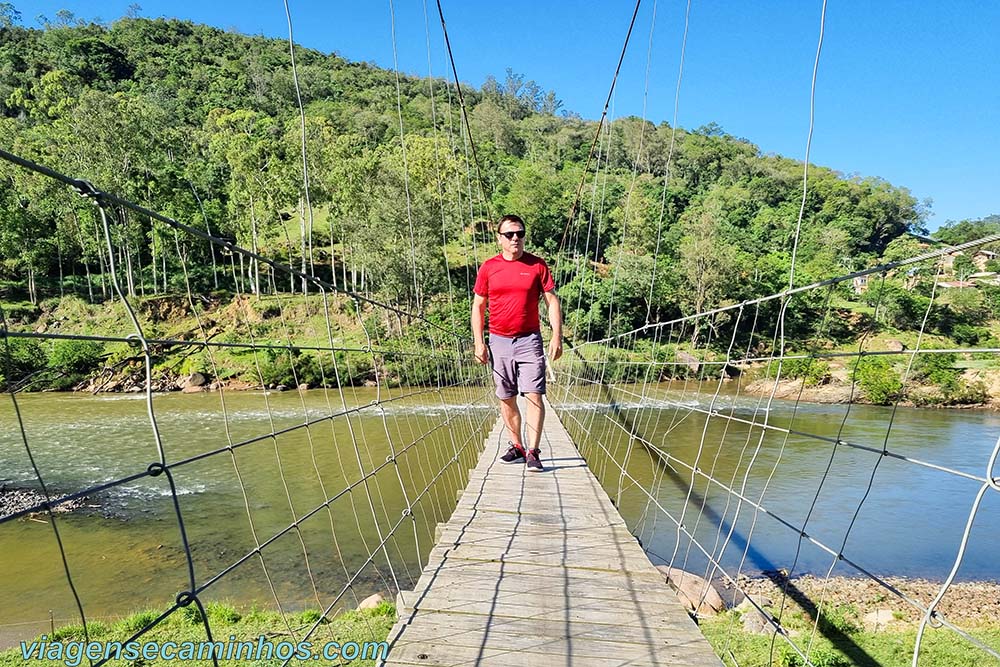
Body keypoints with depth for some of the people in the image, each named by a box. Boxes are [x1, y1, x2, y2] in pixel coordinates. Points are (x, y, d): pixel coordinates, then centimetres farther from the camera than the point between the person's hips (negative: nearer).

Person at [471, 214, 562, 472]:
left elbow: (552, 301, 3)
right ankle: (516, 446, 22)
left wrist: (557, 337, -6)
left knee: (534, 395, -9)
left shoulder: (537, 265, 1)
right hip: (499, 341, 2)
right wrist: (479, 343, 1)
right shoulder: (488, 267, 3)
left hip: (529, 340, -2)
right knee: (506, 398, 9)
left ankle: (533, 452, -6)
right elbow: (478, 307, 7)